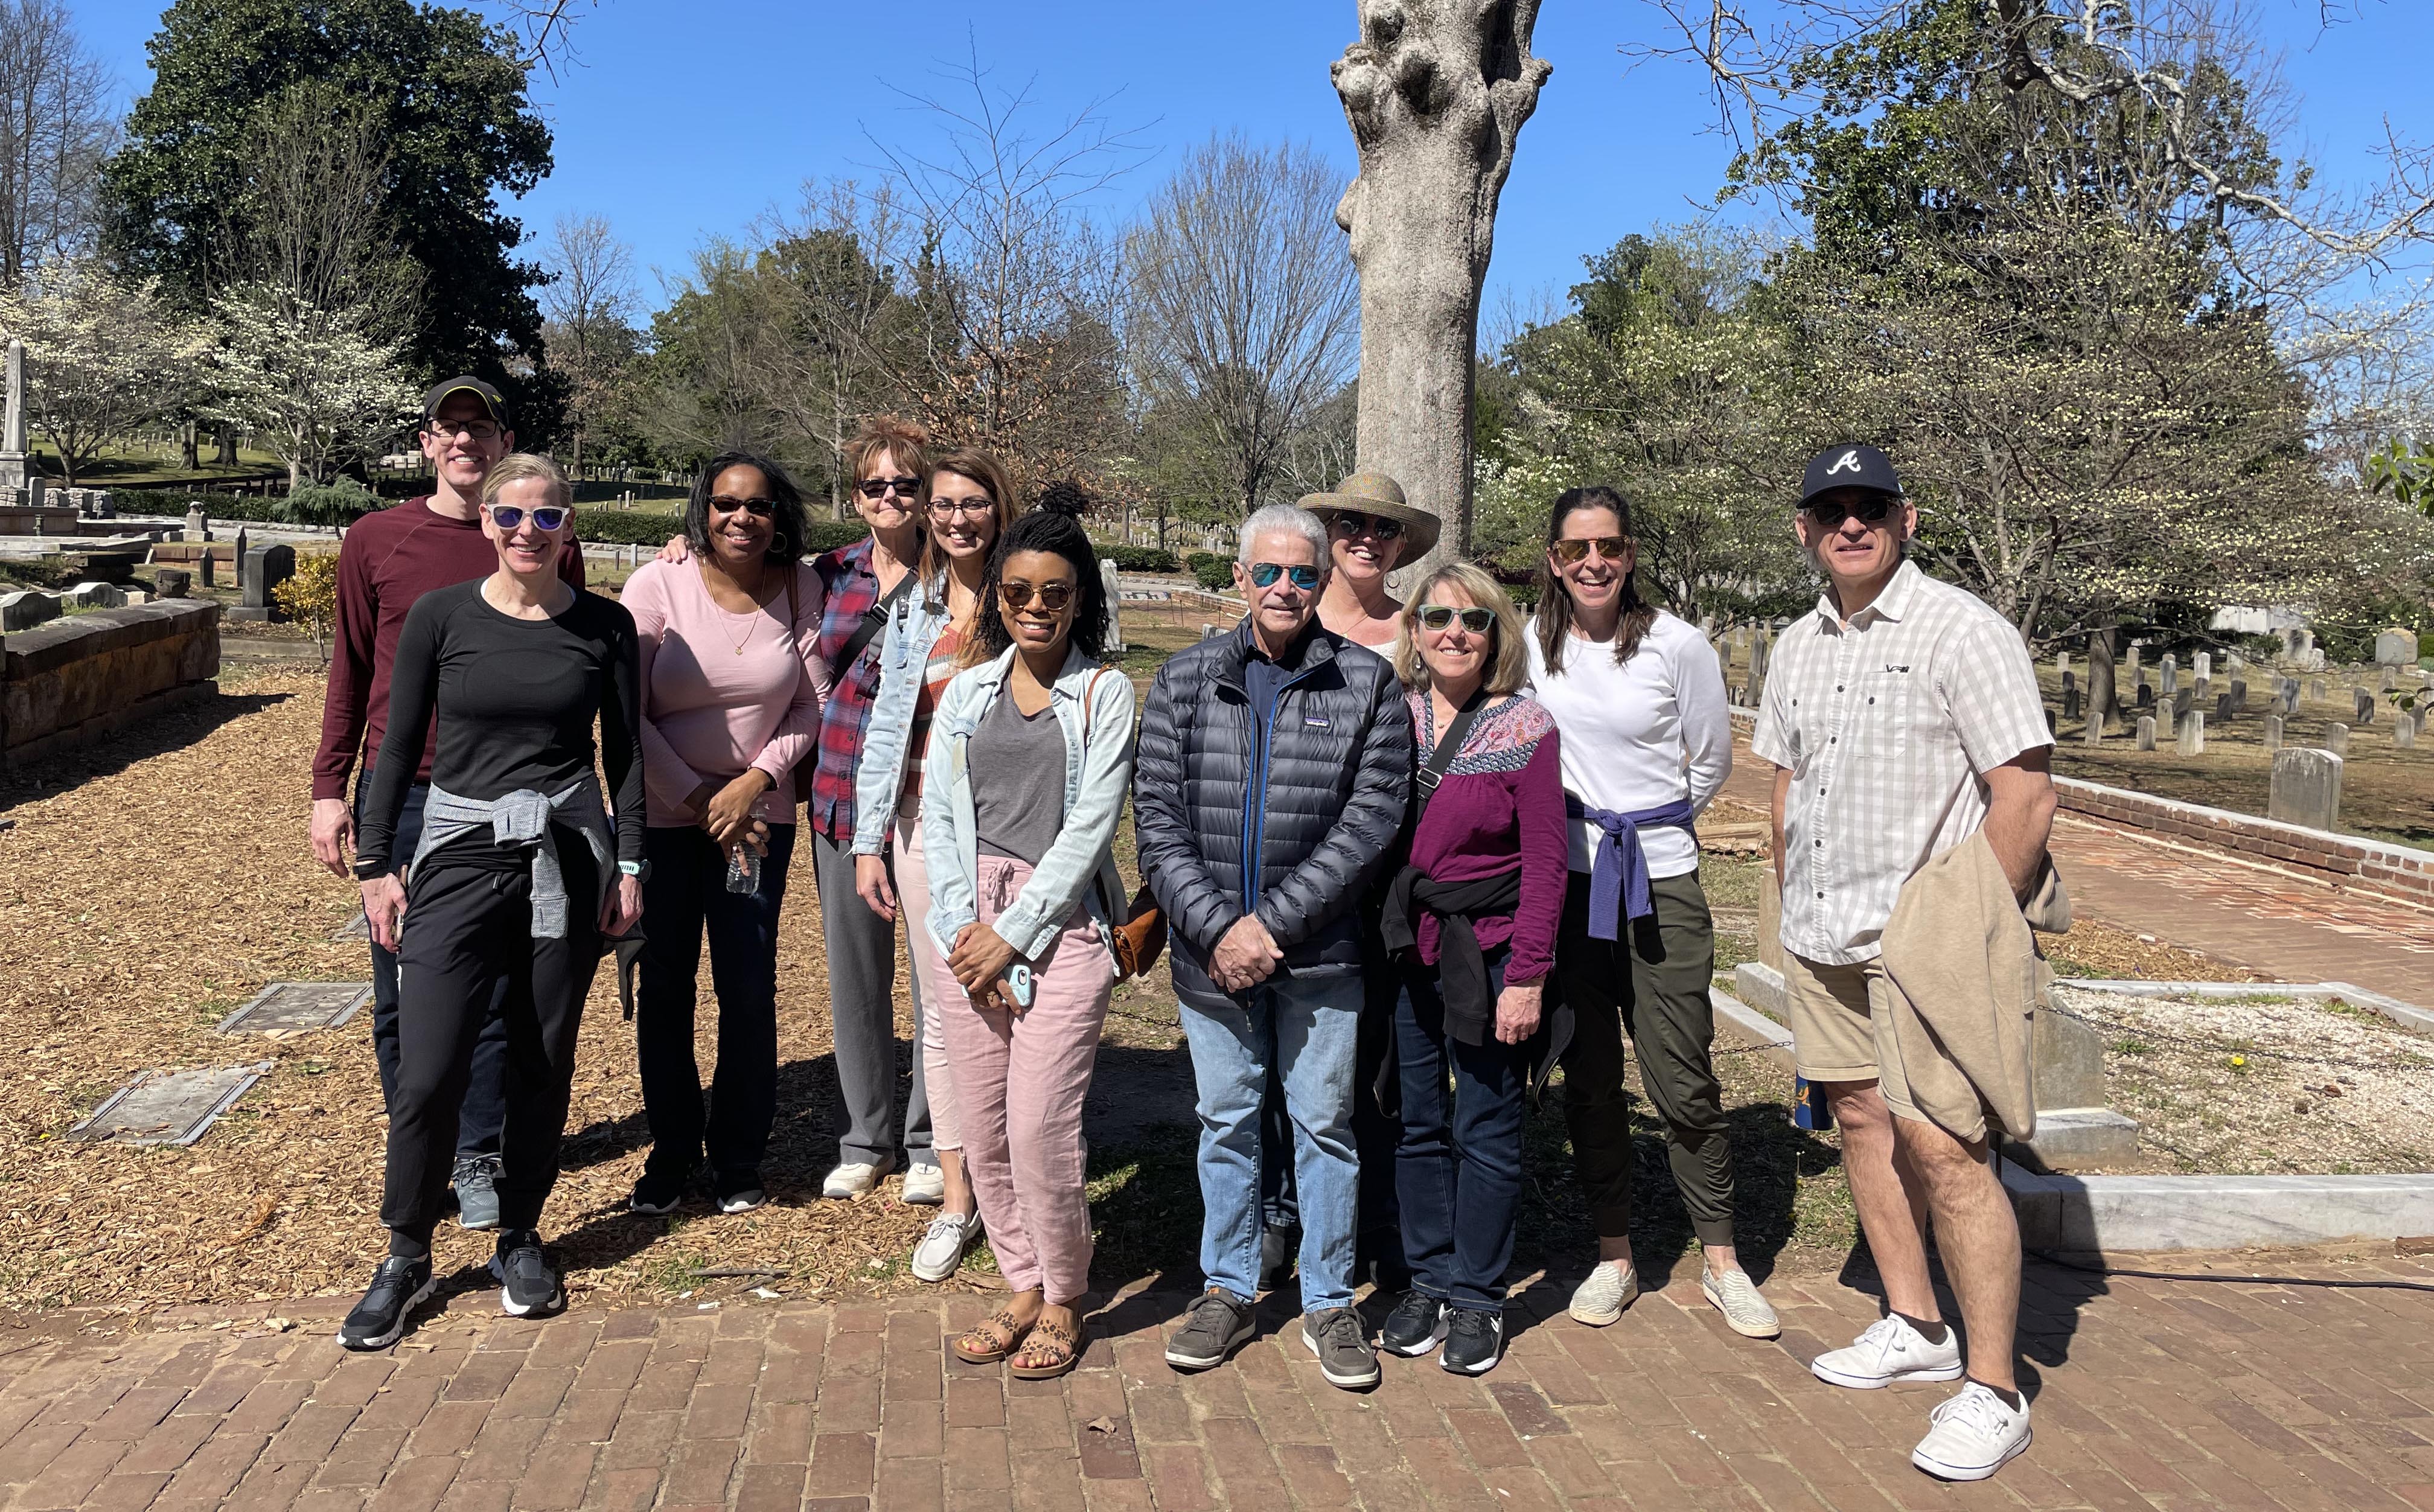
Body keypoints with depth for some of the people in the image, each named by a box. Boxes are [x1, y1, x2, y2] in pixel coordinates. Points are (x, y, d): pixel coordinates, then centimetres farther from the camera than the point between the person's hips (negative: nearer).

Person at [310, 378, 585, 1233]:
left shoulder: (548, 548, 2)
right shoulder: (375, 541, 3)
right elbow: (350, 671, 9)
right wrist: (328, 787, 4)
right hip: (399, 796, 1)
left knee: (494, 992, 5)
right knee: (403, 992, 8)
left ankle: (479, 1160, 19)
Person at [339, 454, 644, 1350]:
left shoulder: (604, 627, 2)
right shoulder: (440, 617, 1)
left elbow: (625, 753, 7)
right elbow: (398, 746, 5)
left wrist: (629, 865, 1)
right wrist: (376, 864, 2)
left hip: (568, 856, 1)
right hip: (460, 849, 0)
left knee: (543, 1063, 8)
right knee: (428, 1069, -6)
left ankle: (520, 1238, 26)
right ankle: (406, 1257, 14)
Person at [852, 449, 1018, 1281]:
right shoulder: (914, 610, 11)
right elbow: (888, 726, 12)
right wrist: (869, 841, 7)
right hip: (927, 823, 4)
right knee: (941, 1012, 7)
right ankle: (956, 1198, 18)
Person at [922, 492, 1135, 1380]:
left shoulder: (1105, 693, 1)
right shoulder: (968, 690, 12)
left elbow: (1090, 824, -6)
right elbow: (938, 813, 8)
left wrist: (1012, 933, -10)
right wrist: (963, 923, -6)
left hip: (1060, 922, -4)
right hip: (966, 919, 4)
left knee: (1041, 1125, -7)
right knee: (982, 1125, 7)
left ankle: (1063, 1300, 14)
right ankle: (1022, 1286, 25)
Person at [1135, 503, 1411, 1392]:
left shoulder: (1367, 683, -4)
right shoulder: (1185, 679, 1)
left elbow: (1372, 818, -10)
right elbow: (1156, 814, -2)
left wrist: (1274, 924, -15)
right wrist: (1215, 926, -13)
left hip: (1319, 952, -1)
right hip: (1210, 948, 2)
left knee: (1325, 1123, 9)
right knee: (1226, 1119, 14)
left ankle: (1329, 1302, 26)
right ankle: (1228, 1291, 30)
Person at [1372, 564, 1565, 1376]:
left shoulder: (1525, 727, -7)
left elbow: (1545, 860, -7)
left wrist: (1528, 976, -11)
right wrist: (1381, 938, 0)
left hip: (1487, 950, -3)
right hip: (1404, 948, 4)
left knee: (1485, 1128, 5)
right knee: (1417, 1122, 11)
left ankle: (1476, 1296, 19)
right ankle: (1427, 1282, 25)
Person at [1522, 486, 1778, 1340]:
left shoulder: (1678, 646, -7)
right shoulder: (1531, 645, 1)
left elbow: (1712, 762, 6)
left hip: (1661, 881, -2)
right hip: (1564, 877, 3)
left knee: (1684, 1080, 1)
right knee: (1588, 1076, 9)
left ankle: (1719, 1261, 17)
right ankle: (1614, 1257, 22)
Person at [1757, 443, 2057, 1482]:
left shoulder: (1962, 632, -10)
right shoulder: (1797, 648, 11)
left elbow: (2026, 795, -14)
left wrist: (1977, 933, -16)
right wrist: (1794, 909, 15)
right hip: (1820, 935, 7)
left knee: (1943, 1149, -9)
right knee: (1860, 1118, 14)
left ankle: (1992, 1391, 3)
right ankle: (1913, 1327, 30)